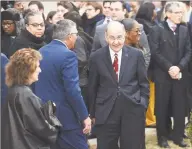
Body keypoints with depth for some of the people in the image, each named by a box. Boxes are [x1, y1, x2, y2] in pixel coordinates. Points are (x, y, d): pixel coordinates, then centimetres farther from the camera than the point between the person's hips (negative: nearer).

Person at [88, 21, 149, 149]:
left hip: (133, 110, 0)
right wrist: (93, 113, 8)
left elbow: (144, 84, 6)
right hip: (106, 112, 0)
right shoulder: (96, 57, 0)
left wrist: (143, 107, 1)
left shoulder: (136, 55, 1)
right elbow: (92, 87, 6)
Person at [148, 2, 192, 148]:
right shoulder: (157, 30, -3)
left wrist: (179, 67, -10)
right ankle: (163, 136, 14)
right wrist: (169, 67, -15)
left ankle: (177, 135, 15)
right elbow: (155, 52, -9)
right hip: (163, 74, -3)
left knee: (180, 107, 4)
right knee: (163, 107, 3)